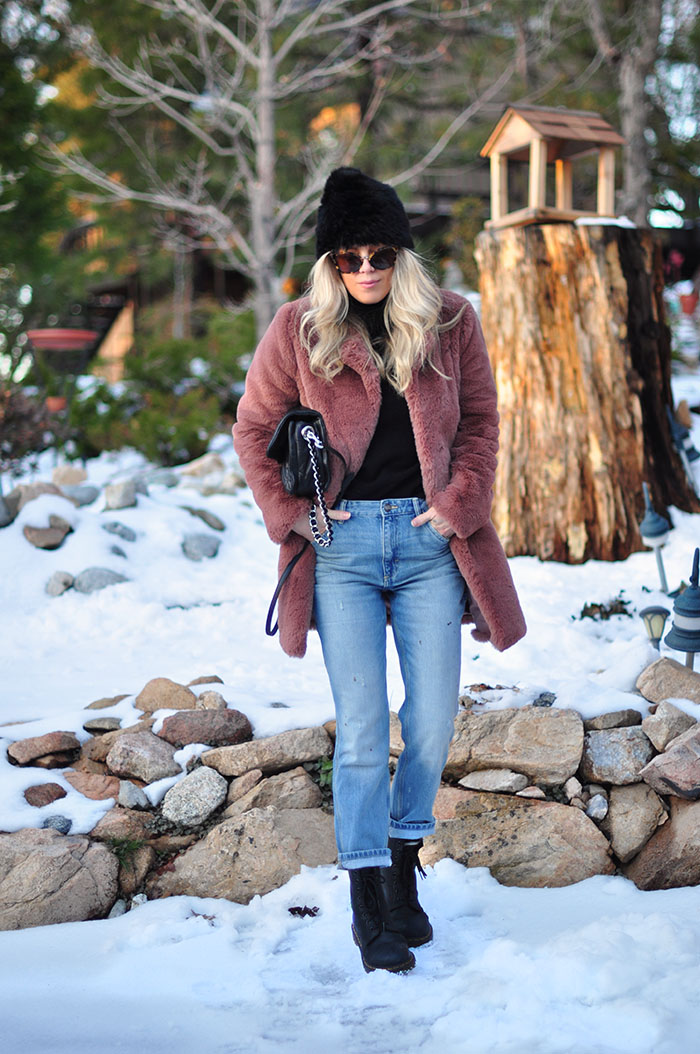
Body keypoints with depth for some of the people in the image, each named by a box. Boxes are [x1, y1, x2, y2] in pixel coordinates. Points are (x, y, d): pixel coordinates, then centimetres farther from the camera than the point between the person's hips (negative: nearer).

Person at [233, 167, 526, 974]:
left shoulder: (449, 323, 3)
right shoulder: (299, 330, 0)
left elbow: (481, 423, 10)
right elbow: (253, 429, 9)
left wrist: (459, 506, -2)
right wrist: (287, 512, -1)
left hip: (429, 540, 2)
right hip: (342, 544, -2)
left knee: (434, 720, 3)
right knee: (361, 727, -3)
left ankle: (404, 861, 27)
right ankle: (368, 904, 7)